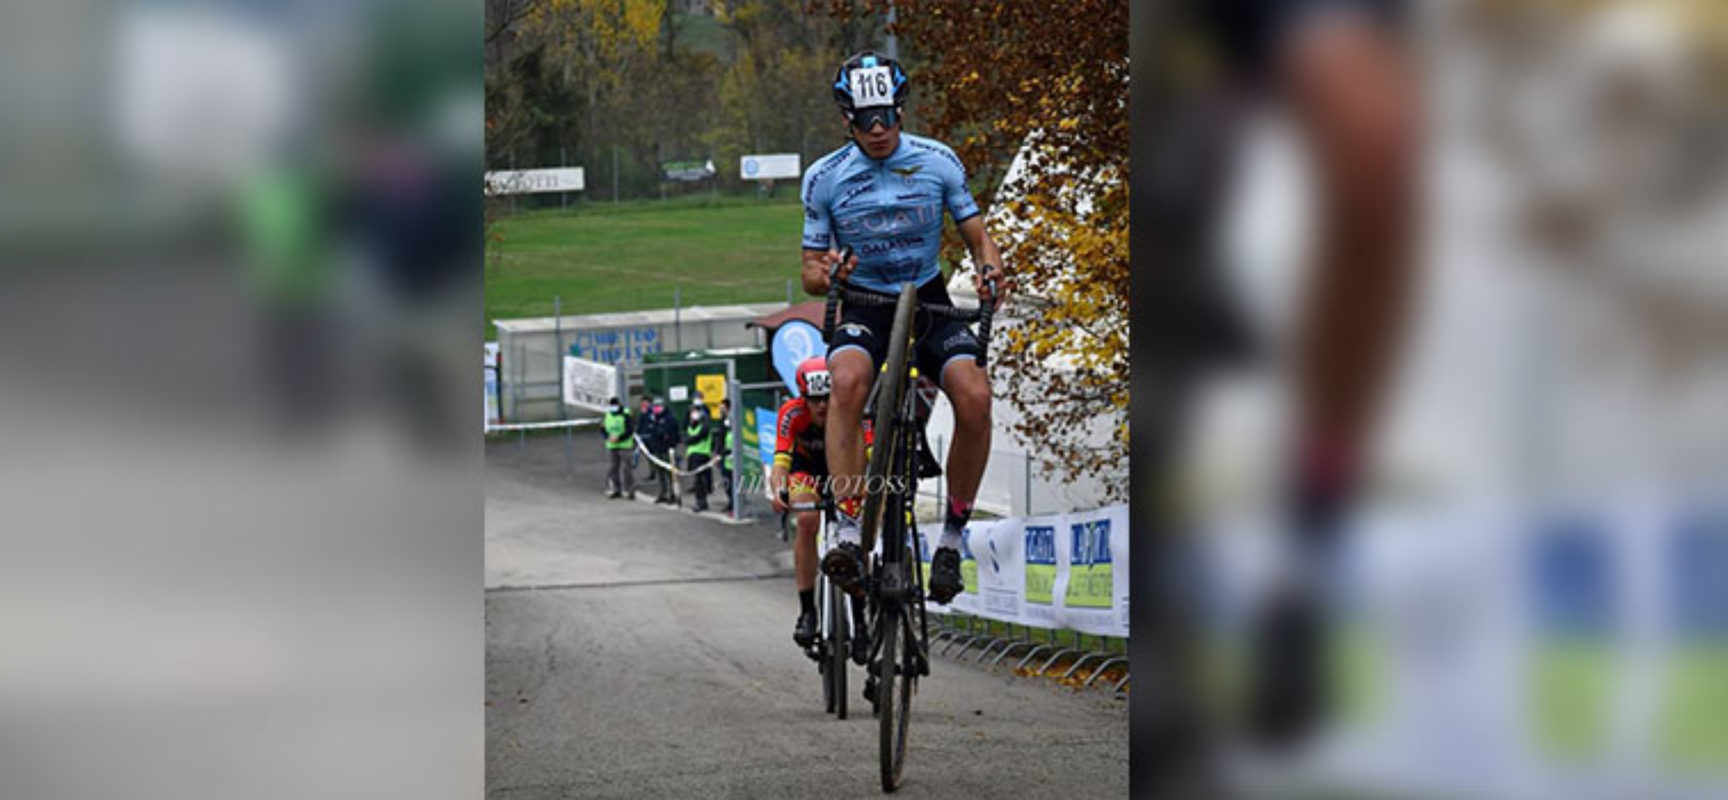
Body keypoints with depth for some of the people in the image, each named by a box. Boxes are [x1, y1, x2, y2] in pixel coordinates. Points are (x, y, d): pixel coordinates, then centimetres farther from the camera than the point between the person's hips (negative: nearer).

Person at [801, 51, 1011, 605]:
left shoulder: (938, 162, -5)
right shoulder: (825, 178, -6)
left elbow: (976, 236, 3)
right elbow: (810, 272, -1)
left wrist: (990, 269, -20)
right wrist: (825, 273, -25)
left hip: (929, 301, 1)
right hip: (863, 304, -1)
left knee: (975, 397, -27)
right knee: (848, 380, -36)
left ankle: (952, 537, -9)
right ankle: (848, 532, -35)